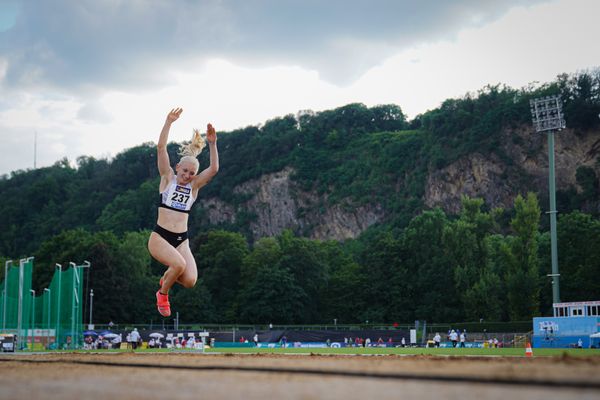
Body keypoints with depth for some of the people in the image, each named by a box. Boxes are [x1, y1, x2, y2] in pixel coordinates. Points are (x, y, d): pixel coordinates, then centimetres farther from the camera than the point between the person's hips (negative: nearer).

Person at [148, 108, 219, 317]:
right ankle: (162, 294, 1)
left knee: (190, 280, -16)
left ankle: (167, 276, 21)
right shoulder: (168, 178, 4)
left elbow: (214, 169, -7)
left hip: (181, 240, 3)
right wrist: (169, 122, -16)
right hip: (160, 236, -3)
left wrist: (212, 144, -18)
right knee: (179, 264, -29)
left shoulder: (194, 185, 8)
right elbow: (161, 147, -7)